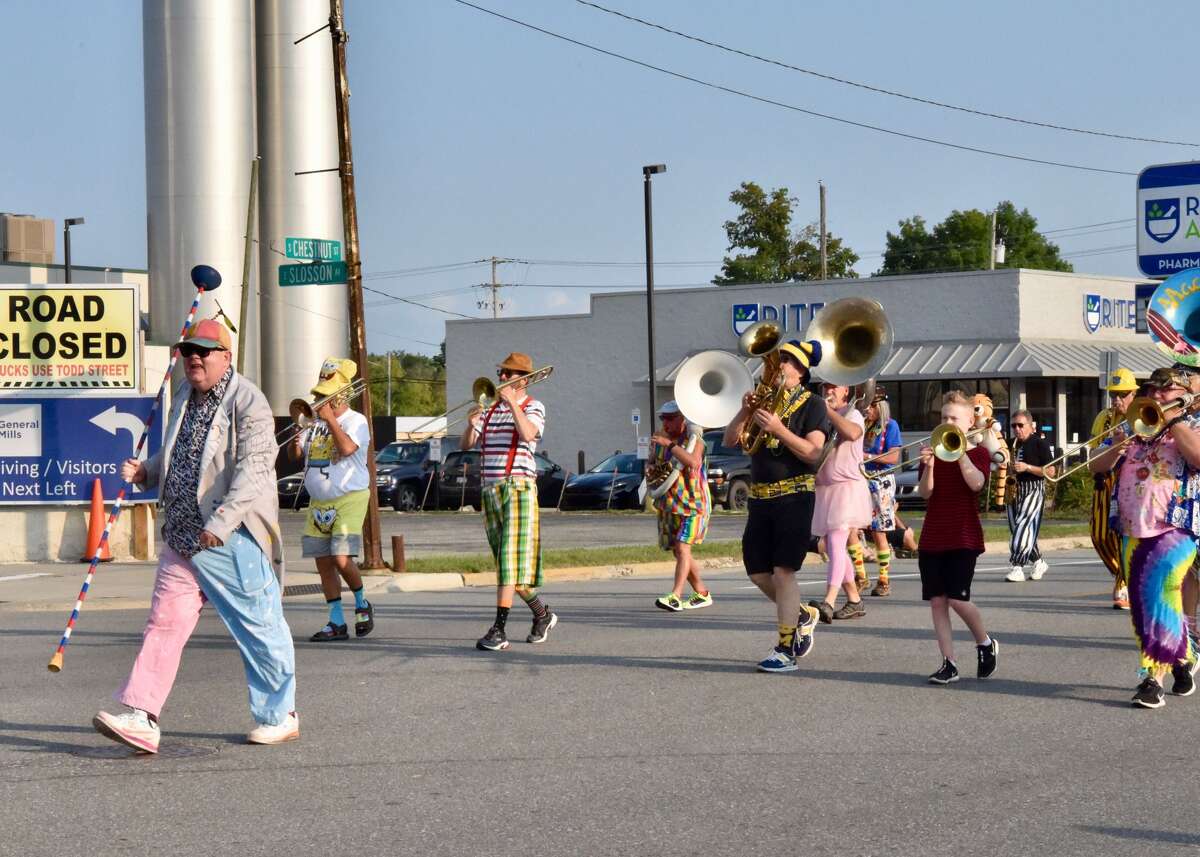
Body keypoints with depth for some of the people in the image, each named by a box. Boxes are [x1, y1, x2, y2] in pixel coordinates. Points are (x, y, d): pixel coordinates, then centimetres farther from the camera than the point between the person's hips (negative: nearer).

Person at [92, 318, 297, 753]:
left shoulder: (248, 403, -11)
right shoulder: (185, 397, 16)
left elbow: (252, 473, -21)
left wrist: (219, 524, -29)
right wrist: (145, 471, 10)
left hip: (234, 538, -7)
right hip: (182, 538, 7)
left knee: (258, 627, 3)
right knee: (165, 621, -1)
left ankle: (280, 715, 17)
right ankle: (141, 719, -4)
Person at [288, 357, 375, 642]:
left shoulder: (356, 421, -5)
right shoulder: (315, 422, 13)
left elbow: (347, 448, -24)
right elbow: (293, 455, 13)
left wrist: (330, 419, -15)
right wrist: (298, 430, -5)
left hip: (349, 500, -7)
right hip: (318, 503, 7)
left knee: (341, 559, -17)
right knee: (323, 563, 4)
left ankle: (362, 604, 9)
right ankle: (337, 623, 9)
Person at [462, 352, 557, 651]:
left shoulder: (533, 407, 1)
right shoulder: (490, 409, 17)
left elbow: (528, 434, -20)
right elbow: (466, 444, 11)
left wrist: (512, 402, -19)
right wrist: (471, 422, -8)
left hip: (518, 488, -7)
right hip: (490, 490, 7)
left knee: (511, 562, -14)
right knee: (504, 563, 11)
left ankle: (499, 630, -20)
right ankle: (542, 615, 28)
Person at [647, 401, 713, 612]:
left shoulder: (694, 439, -7)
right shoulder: (659, 439, 11)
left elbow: (693, 462, -26)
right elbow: (650, 462, 24)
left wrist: (670, 444, -27)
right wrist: (650, 468, 1)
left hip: (692, 503, -7)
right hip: (668, 505, 7)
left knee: (683, 547, -17)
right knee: (678, 551, 11)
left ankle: (675, 596, -26)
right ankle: (702, 594, 24)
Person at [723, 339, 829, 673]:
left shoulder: (812, 405, -1)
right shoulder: (765, 400, 14)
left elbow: (812, 452, -14)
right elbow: (730, 440, 7)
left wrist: (778, 429, -24)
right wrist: (744, 412, -10)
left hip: (794, 496, -6)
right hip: (759, 497, 6)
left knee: (783, 572, -12)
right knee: (758, 572, 9)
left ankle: (785, 650, -9)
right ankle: (802, 615, 31)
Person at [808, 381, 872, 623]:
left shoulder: (852, 414, -4)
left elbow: (852, 433, -27)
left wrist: (828, 410, -20)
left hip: (848, 487, -8)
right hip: (824, 488, 8)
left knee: (836, 544, -19)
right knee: (833, 548, 9)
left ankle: (828, 603, -30)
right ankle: (855, 601, 19)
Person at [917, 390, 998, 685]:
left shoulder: (978, 454, 2)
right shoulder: (934, 452, 9)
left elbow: (976, 483, -18)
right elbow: (925, 492, -3)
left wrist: (959, 452, -26)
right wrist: (928, 466, -22)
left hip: (964, 536, -4)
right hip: (932, 536, 4)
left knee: (957, 598, -12)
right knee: (937, 601, -1)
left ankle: (985, 643, 15)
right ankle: (948, 663, 4)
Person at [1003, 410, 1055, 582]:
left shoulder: (1040, 443, -4)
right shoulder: (1012, 444, 14)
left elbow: (1050, 472, -8)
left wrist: (1027, 467, -17)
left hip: (1033, 490, -7)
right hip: (1014, 491, 7)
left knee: (1023, 528, -18)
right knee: (1016, 529, 8)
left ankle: (1017, 567, -20)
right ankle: (1039, 563, 24)